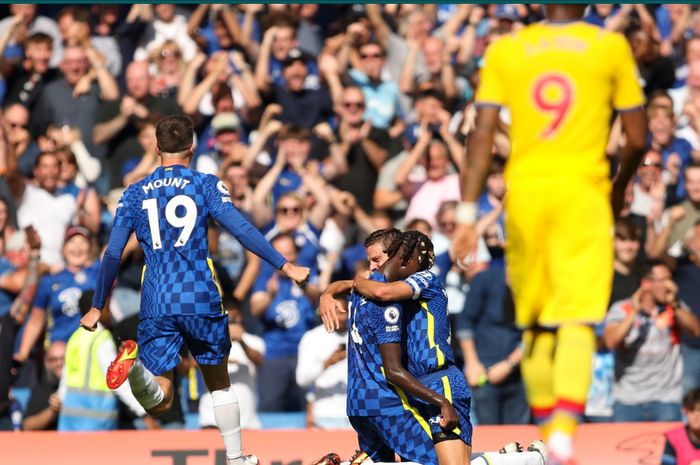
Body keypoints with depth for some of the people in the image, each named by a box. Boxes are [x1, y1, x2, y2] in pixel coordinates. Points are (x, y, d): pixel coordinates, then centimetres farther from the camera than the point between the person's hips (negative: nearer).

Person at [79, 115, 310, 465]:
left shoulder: (135, 193, 11)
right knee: (219, 383, 20)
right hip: (200, 299, -1)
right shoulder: (205, 185, 4)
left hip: (155, 305, 1)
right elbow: (241, 229, -7)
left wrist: (97, 308, 15)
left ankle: (137, 368, -34)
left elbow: (112, 255, 8)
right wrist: (284, 266, -5)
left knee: (159, 404, -3)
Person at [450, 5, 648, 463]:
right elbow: (637, 139, 5)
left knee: (535, 323, 15)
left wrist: (467, 214, -1)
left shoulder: (504, 49, 7)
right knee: (577, 318, -10)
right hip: (583, 189, -2)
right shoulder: (611, 46, 3)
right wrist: (620, 188, 24)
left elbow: (482, 137, -1)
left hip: (524, 189, 2)